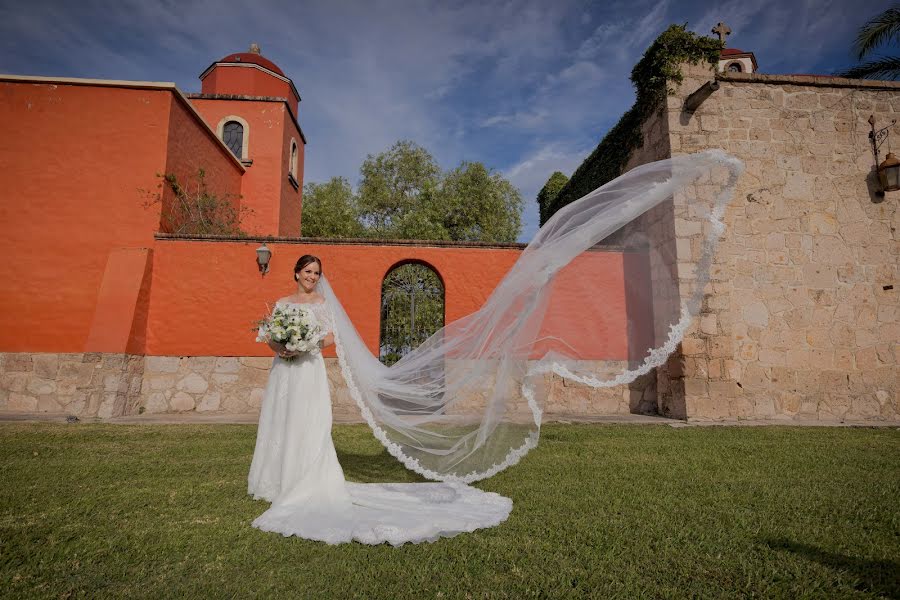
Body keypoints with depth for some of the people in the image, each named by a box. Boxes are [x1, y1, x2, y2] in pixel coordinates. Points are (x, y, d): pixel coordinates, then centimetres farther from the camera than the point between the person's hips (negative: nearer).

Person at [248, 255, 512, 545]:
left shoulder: (321, 302, 1)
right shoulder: (283, 303, 12)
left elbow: (330, 337, -6)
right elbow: (271, 337, 10)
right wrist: (279, 348, -11)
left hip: (309, 370, -5)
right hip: (283, 371, 5)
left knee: (307, 426, -6)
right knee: (280, 425, 11)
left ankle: (308, 483, 3)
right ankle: (278, 478, 25)